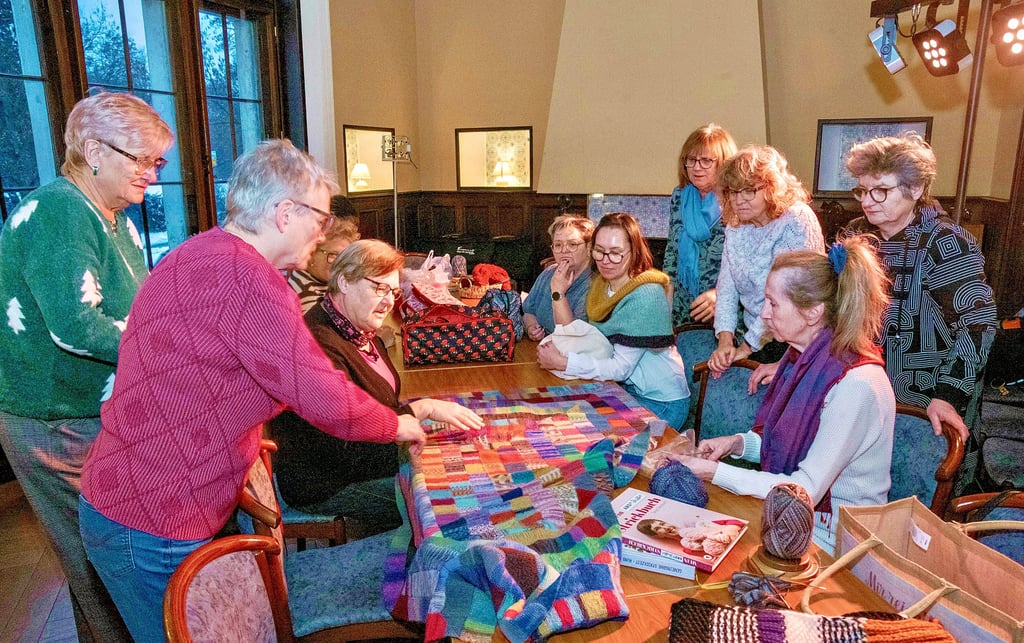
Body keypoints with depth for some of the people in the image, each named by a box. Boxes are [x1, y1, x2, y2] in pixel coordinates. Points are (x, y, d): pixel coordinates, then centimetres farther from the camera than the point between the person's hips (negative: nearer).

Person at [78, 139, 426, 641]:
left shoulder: (200, 256, 10)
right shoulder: (248, 279, -25)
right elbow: (327, 400, -26)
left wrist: (247, 444, 14)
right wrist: (396, 425, -8)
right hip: (152, 530, -9)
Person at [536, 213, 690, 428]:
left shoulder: (646, 295, -21)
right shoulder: (598, 285, 4)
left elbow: (620, 367, -23)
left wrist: (560, 362, -25)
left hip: (660, 402, -7)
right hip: (624, 390, 7)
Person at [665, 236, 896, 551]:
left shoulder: (855, 385, -26)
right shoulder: (805, 359, 0)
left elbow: (806, 491, -24)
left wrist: (715, 472, -22)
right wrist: (739, 443, -5)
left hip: (833, 541, -7)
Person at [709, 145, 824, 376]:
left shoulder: (797, 221, -13)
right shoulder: (735, 226, 7)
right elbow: (727, 287, 3)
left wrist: (746, 347, -17)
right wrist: (725, 340, -10)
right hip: (752, 337, 6)